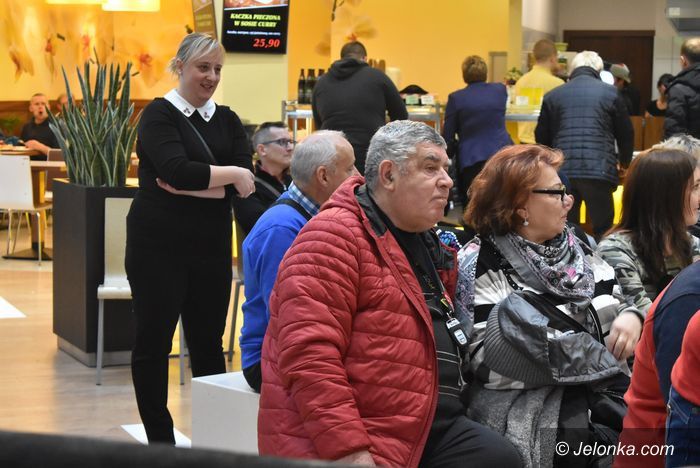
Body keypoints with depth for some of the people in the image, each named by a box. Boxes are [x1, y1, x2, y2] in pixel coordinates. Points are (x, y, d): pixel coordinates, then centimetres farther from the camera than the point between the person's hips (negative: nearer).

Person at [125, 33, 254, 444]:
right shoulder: (159, 115, -5)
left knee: (208, 341, 9)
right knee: (154, 341, 4)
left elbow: (243, 185, -5)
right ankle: (160, 440, 15)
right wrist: (231, 174, -13)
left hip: (211, 246, 4)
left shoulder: (227, 121, 9)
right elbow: (178, 170, -22)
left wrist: (187, 187, -16)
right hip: (158, 246, -4)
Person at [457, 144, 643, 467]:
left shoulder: (577, 251, 15)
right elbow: (484, 359, -13)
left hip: (603, 396, 6)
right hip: (529, 414, -6)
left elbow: (618, 305, 20)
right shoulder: (480, 265, -4)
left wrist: (630, 318, -5)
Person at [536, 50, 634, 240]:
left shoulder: (552, 96, 11)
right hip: (599, 172, -2)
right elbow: (626, 133, 12)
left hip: (562, 172, 2)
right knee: (602, 231, 7)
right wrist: (625, 161, 32)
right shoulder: (610, 93, 5)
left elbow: (541, 137, 16)